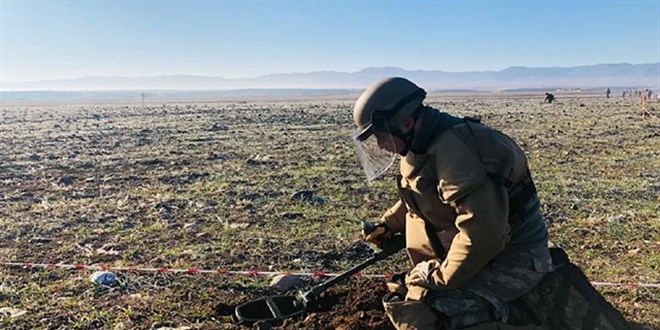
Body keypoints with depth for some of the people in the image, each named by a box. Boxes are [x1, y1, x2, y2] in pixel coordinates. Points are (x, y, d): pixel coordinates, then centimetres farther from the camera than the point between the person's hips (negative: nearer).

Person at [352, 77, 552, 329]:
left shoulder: (453, 151, -27)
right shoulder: (426, 149, 6)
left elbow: (482, 231, -32)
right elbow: (414, 199, 25)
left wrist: (442, 280, -21)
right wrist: (388, 225, 13)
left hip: (513, 259, -10)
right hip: (483, 252, 10)